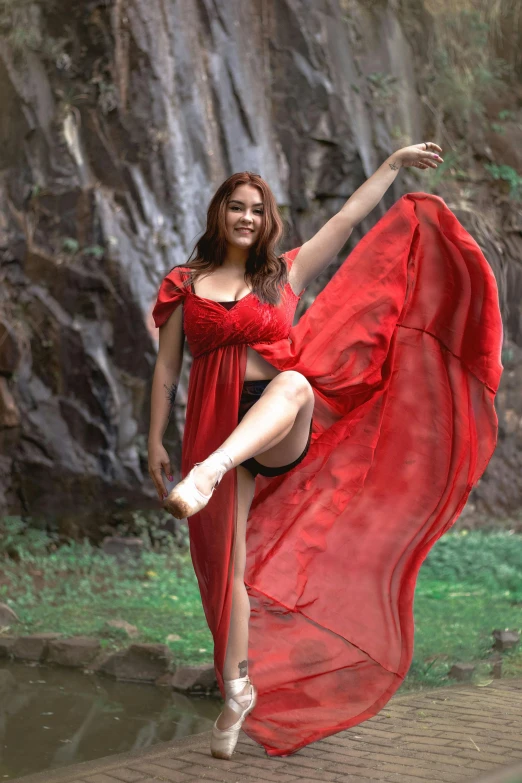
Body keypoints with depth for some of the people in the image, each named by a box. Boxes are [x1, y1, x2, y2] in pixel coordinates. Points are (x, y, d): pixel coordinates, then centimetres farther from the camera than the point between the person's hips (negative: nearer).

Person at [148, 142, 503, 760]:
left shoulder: (284, 273, 15)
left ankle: (207, 476, -61)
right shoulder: (186, 286, 13)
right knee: (228, 565, -3)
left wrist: (393, 164, 18)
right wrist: (155, 441, 6)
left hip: (281, 435, -1)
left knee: (293, 383, -38)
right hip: (214, 428, 1)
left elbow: (346, 219, 16)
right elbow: (166, 368, 11)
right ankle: (237, 691, 10)